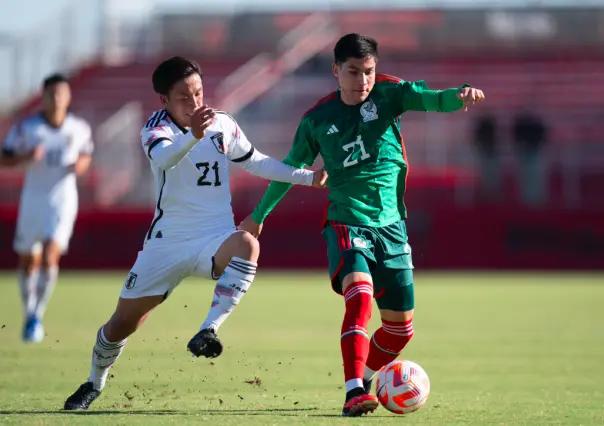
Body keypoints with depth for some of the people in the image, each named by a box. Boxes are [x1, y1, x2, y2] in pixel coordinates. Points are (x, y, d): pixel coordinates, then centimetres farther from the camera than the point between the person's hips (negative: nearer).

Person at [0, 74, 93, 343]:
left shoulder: (80, 129, -1)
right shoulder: (26, 128, -6)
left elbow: (86, 155, 16)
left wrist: (81, 164, -7)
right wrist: (27, 157, -23)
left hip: (63, 200, -1)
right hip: (33, 198, 1)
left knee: (50, 255, -18)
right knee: (28, 260, 10)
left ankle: (38, 316, -11)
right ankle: (28, 313, 29)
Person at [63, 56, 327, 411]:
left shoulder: (223, 124, 0)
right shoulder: (157, 127, -12)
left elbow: (255, 162, 17)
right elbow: (163, 157, -37)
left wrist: (306, 177, 13)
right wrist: (194, 136, -57)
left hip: (216, 238, 1)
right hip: (168, 242, -1)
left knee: (246, 245, -37)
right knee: (123, 323, 5)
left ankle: (209, 331, -37)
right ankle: (95, 383, 34)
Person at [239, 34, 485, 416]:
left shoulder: (388, 94, -1)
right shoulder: (318, 119, 1)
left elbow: (432, 99, -21)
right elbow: (292, 168, 17)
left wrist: (459, 96, -45)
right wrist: (259, 215, 28)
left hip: (392, 226, 2)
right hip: (347, 224, -2)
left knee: (401, 327, 7)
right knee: (359, 298, -29)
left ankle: (364, 379, 34)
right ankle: (354, 393, -35)